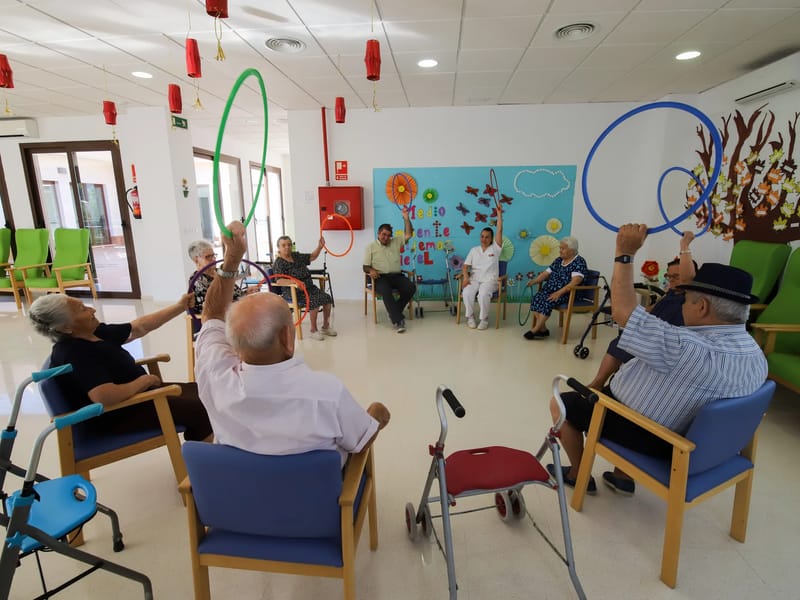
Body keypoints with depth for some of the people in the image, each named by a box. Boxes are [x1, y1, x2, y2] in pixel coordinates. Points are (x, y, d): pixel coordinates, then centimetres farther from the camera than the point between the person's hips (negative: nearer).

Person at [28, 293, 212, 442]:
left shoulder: (94, 333, 3)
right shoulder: (74, 354, -25)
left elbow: (140, 327, 12)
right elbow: (106, 397, -37)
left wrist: (180, 306, 7)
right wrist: (144, 380, -20)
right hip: (120, 415, -10)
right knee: (199, 409, -14)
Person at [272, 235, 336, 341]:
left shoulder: (297, 256, 14)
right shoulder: (278, 263, -7)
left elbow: (312, 257, 18)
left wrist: (320, 246, 2)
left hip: (309, 287, 7)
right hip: (293, 292, -7)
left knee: (327, 298, -11)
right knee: (314, 301, -29)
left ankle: (325, 327, 5)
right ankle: (313, 330, -14)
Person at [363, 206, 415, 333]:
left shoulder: (396, 242, 17)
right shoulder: (371, 247, 10)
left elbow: (408, 235, 5)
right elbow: (365, 267, 7)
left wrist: (406, 219, -7)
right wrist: (371, 270, -17)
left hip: (396, 276, 3)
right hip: (380, 277, -3)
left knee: (411, 288, -24)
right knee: (386, 291, -36)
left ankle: (394, 312, -7)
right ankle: (398, 321, -34)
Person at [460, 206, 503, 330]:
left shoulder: (495, 248, 7)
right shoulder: (474, 250, 15)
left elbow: (499, 231, -3)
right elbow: (465, 265, 8)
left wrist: (499, 214, -7)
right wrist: (465, 276, -12)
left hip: (489, 280, -2)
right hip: (474, 279, 3)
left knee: (483, 295, -34)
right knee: (467, 293, -30)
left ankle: (484, 319, -13)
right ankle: (470, 317, -10)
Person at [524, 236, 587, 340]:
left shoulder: (579, 262, -8)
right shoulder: (558, 260, 15)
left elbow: (575, 281, -21)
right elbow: (546, 273, 13)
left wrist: (559, 292, -30)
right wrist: (533, 281, -7)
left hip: (569, 294, -7)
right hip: (551, 290, 7)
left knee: (547, 302, -31)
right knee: (536, 299, -21)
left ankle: (535, 330, -21)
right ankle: (543, 329, -18)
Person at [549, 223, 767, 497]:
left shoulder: (687, 348, -37)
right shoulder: (757, 357, -8)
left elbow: (622, 310, -32)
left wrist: (625, 253, -23)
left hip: (638, 433, -8)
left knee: (561, 403, 10)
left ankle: (578, 475, 29)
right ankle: (623, 476, 33)